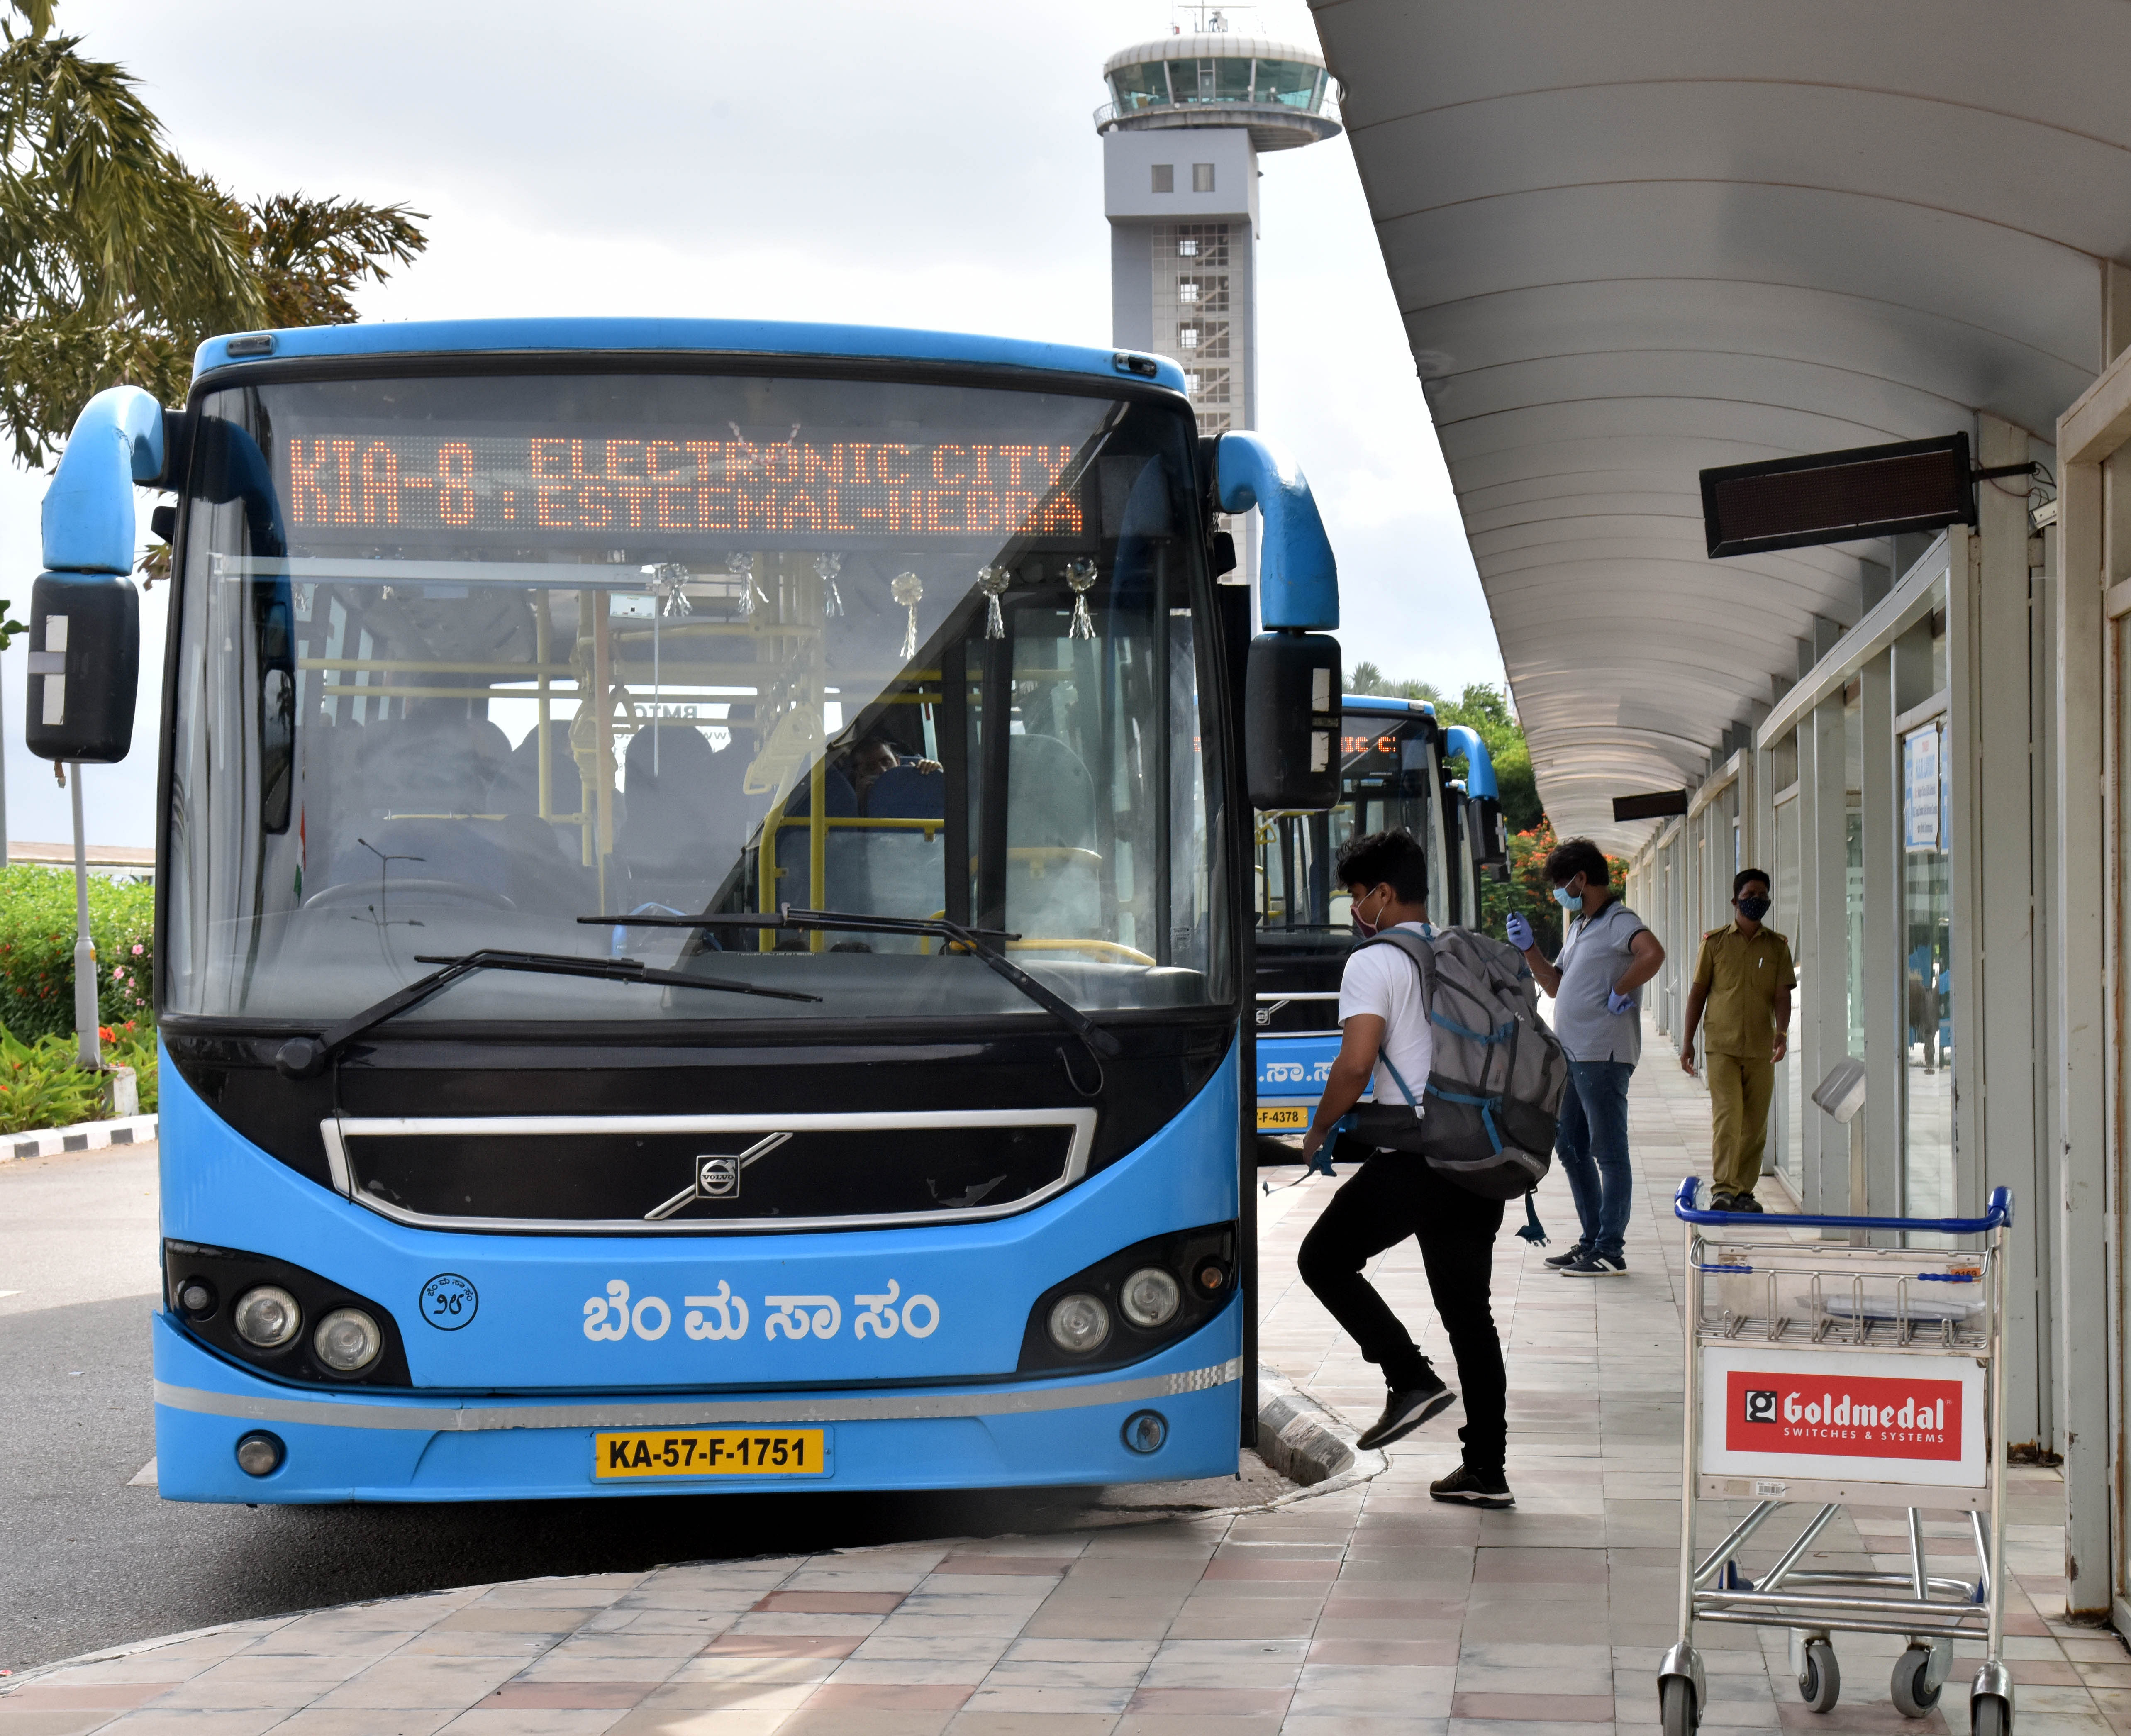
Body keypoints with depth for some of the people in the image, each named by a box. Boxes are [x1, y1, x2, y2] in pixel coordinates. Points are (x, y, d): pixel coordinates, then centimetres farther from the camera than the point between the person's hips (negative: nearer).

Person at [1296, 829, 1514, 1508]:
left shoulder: (1373, 964, -6)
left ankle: (1412, 1379, -3)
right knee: (1467, 1305, 11)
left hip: (1412, 1160, -7)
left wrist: (1319, 1133, -1)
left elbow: (1356, 1065, -16)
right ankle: (1486, 1471, 9)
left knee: (1324, 1259, 11)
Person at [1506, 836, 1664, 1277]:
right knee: (1571, 1149, 15)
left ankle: (1611, 1252, -3)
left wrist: (1620, 994, -22)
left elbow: (1653, 954, -31)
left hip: (1603, 1057, -10)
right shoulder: (1579, 927, 19)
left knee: (1609, 1153, -5)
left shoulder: (1619, 922, -11)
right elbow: (1555, 985, 25)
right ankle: (1592, 1241, 23)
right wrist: (1529, 949, 14)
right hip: (1571, 1055, 10)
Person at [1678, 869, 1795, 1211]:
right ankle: (1723, 1189, -17)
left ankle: (1744, 1191, 14)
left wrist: (1782, 1031, -17)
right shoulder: (1715, 942, 4)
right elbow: (1698, 992, 7)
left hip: (1761, 1048, 2)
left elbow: (1782, 995, 1)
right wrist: (1687, 1041, 4)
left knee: (1756, 1123, 5)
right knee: (1727, 1115, -14)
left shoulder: (1777, 946, 7)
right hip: (1722, 1045, -2)